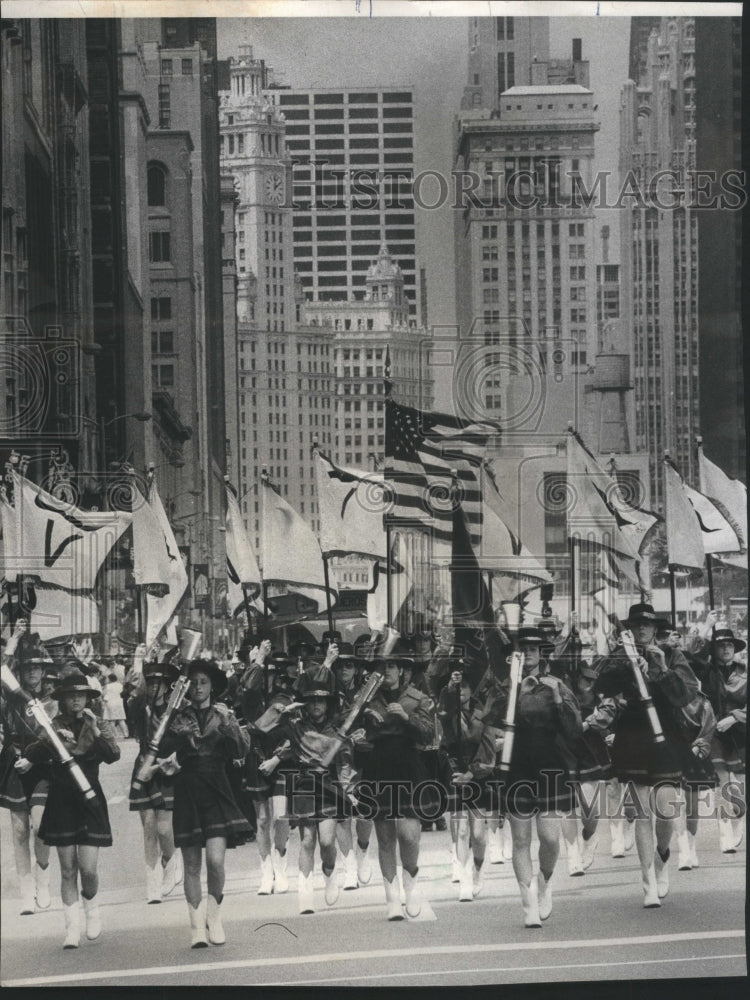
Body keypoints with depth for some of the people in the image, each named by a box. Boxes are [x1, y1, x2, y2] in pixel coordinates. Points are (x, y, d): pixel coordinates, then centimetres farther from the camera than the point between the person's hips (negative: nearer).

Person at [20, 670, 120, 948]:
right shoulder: (54, 725, 3)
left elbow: (113, 755, -14)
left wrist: (95, 730, -26)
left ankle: (91, 906, 23)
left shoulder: (99, 725, 0)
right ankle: (72, 927, 9)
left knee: (88, 868, -7)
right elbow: (38, 750, -8)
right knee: (67, 869, 2)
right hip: (60, 801, 1)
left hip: (89, 800, -1)